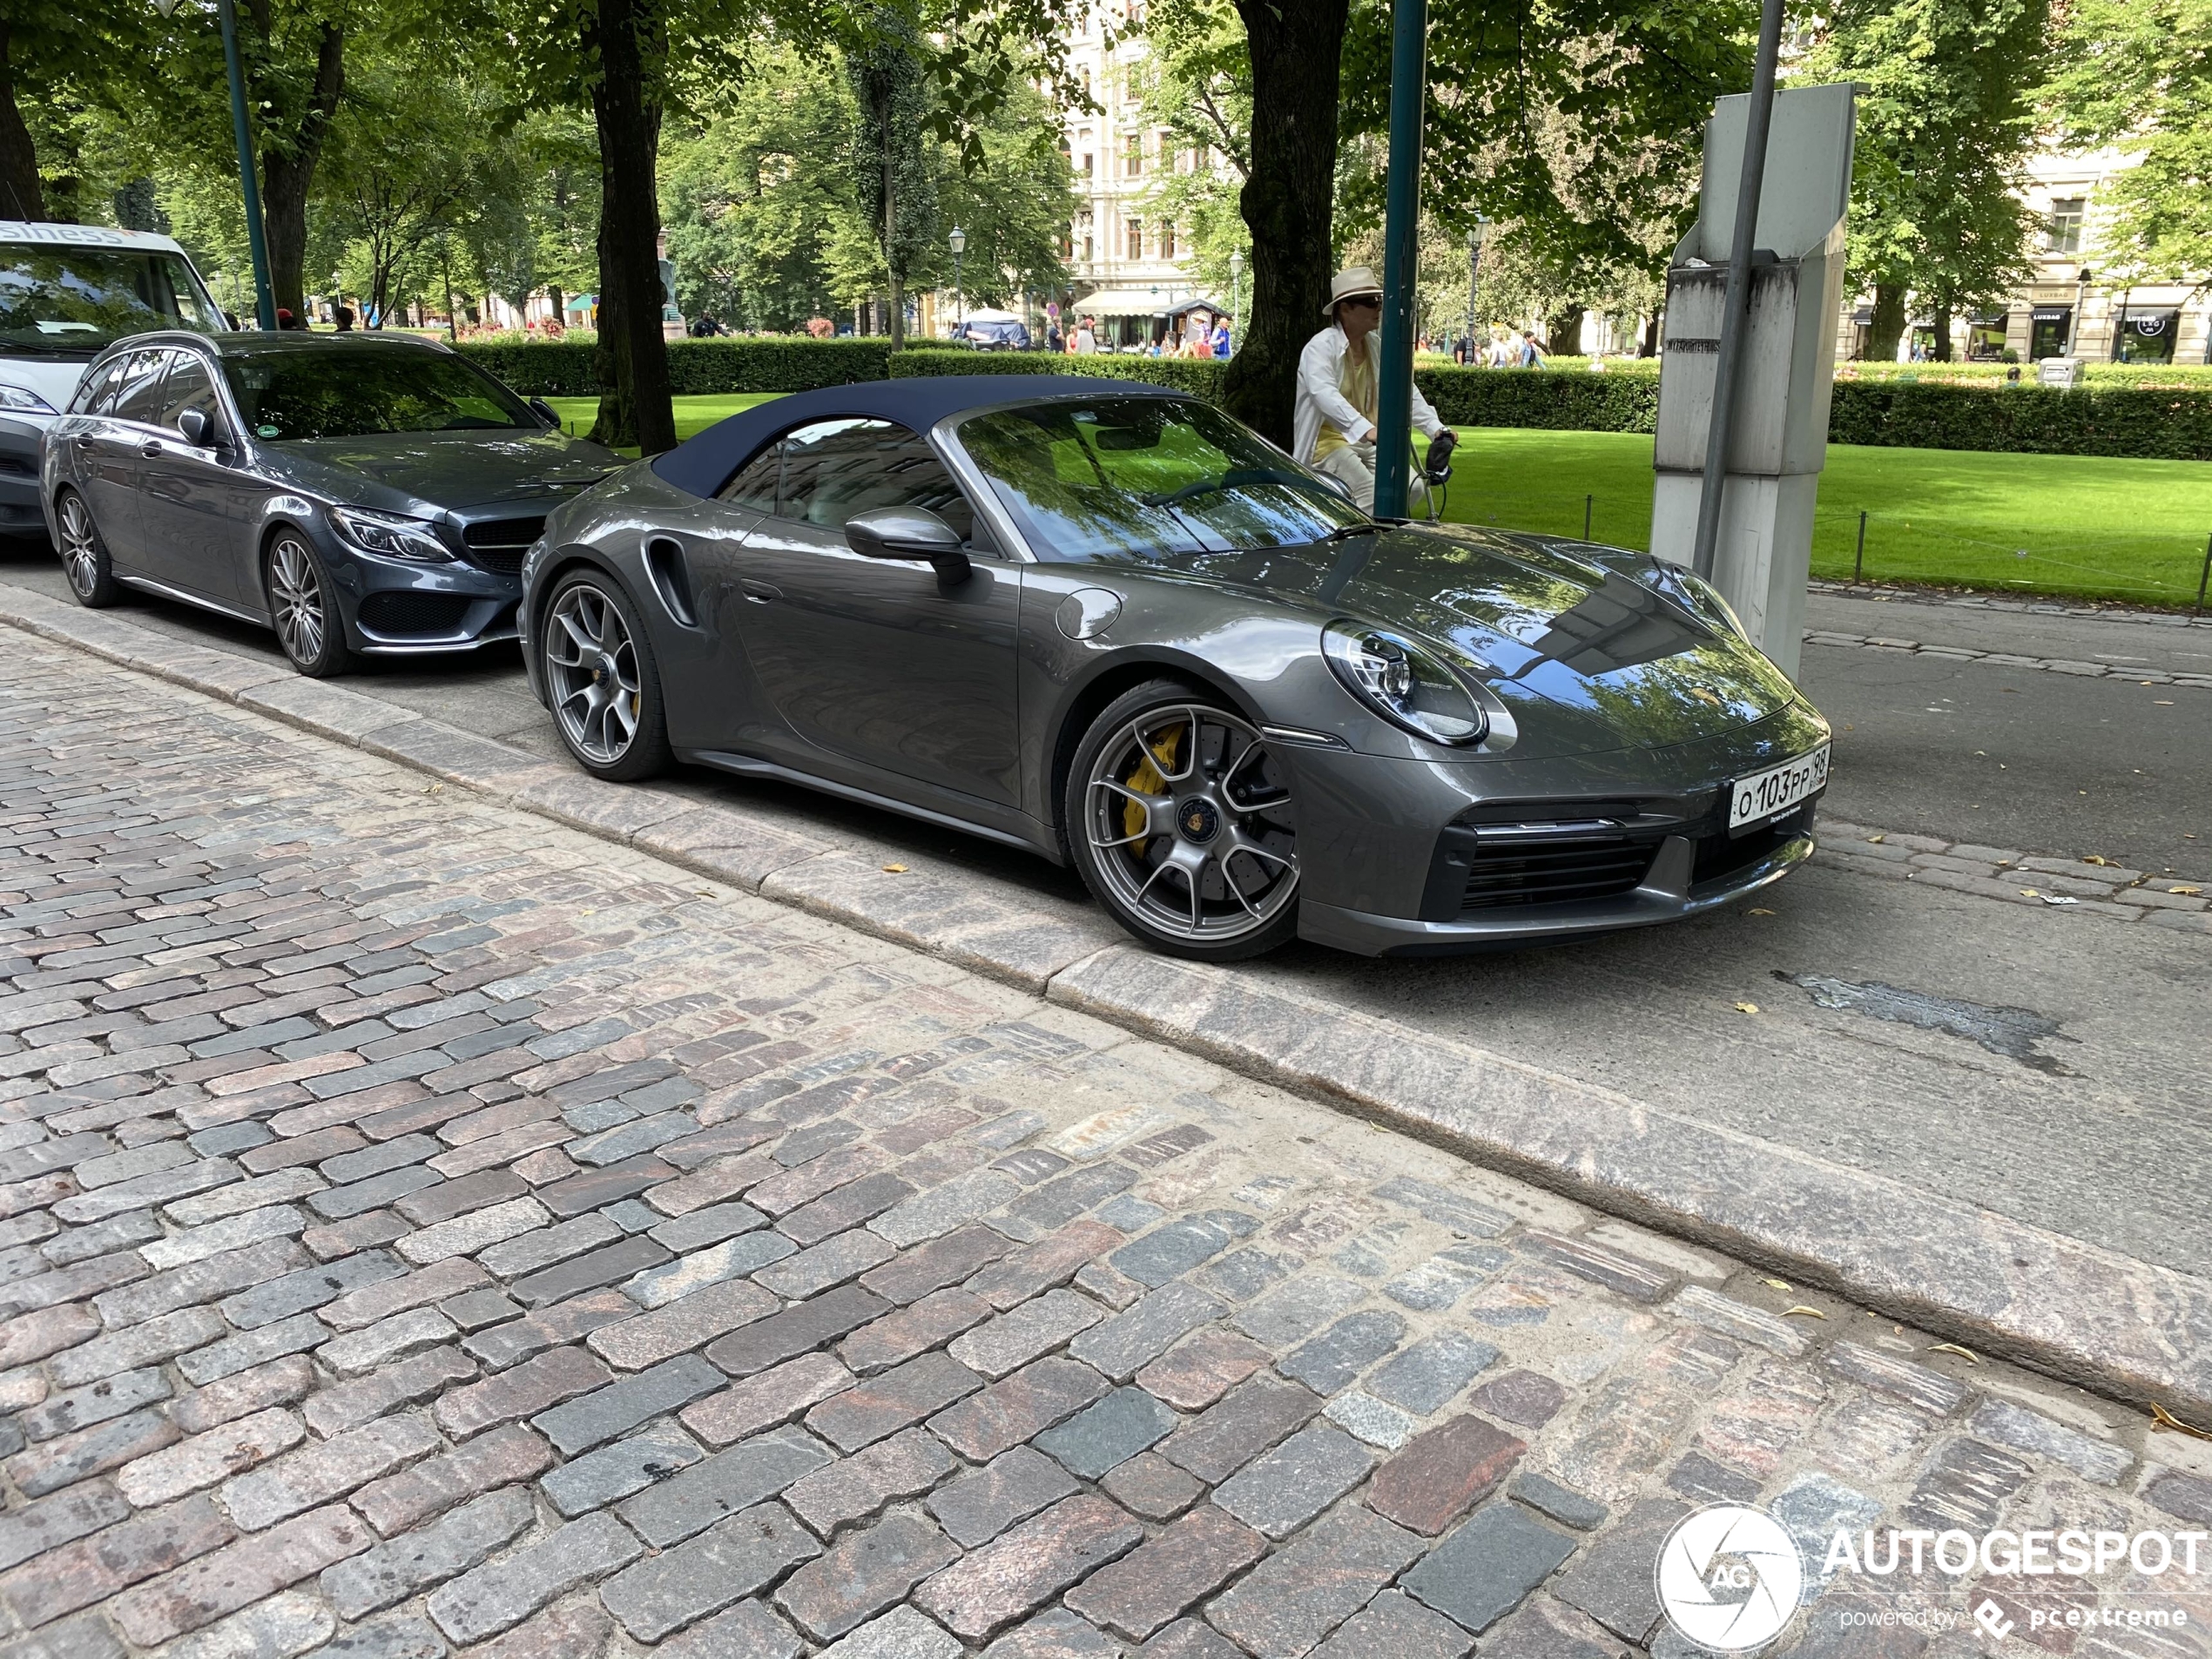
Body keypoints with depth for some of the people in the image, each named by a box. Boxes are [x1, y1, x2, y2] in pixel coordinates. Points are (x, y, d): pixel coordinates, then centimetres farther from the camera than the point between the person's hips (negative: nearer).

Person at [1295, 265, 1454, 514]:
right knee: (1372, 496, -26)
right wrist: (1366, 430, -46)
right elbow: (1324, 394, -31)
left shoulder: (1377, 346, 9)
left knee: (1414, 487, -11)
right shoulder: (1321, 347, -13)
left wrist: (1436, 428, -12)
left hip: (1369, 443, 7)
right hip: (1329, 442, -7)